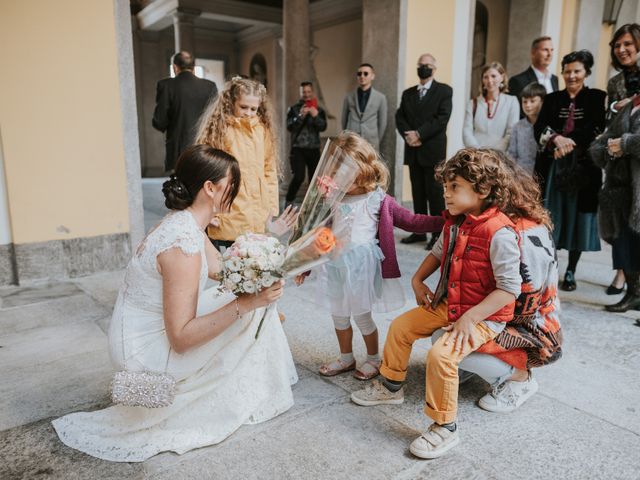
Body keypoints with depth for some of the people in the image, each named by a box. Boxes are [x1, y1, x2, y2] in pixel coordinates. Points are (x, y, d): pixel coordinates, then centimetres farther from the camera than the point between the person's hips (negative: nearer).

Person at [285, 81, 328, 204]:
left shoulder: (319, 110, 10)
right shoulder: (293, 109, 4)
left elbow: (323, 127, -5)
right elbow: (290, 127, -7)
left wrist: (315, 116, -23)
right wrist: (301, 116, -20)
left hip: (314, 149, 3)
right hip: (298, 149, -3)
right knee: (299, 177, -15)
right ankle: (289, 201, 1)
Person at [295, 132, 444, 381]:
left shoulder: (378, 200, -7)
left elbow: (411, 221, -5)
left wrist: (443, 220, -16)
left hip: (361, 264, -5)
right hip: (335, 264, 5)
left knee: (361, 314, 5)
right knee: (338, 314, 15)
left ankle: (373, 358, 30)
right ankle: (346, 358, 37)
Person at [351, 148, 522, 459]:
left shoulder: (499, 233, -25)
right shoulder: (455, 223, 2)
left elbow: (509, 289, -25)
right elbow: (438, 252, 21)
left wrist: (470, 317, -29)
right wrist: (418, 279, 9)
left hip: (484, 316, -9)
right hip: (446, 304, 9)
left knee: (440, 354, -27)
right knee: (400, 326, 10)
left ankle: (444, 428, -6)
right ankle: (391, 386, 31)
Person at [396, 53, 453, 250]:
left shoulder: (444, 90, 1)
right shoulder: (408, 93, 17)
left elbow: (442, 118, -11)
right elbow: (400, 118, 9)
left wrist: (419, 134, -16)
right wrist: (408, 135, -10)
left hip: (433, 150, -5)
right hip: (413, 151, 5)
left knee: (435, 193, -3)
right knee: (417, 193, 8)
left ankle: (438, 233, 3)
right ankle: (419, 231, 16)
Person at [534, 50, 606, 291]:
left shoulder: (596, 97, 6)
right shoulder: (552, 99, 12)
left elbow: (596, 128, -8)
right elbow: (539, 128, 0)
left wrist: (569, 141, -19)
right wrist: (557, 139, -18)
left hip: (583, 167, -2)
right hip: (552, 166, 2)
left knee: (577, 217, 1)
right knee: (549, 217, 0)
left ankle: (571, 271, 10)